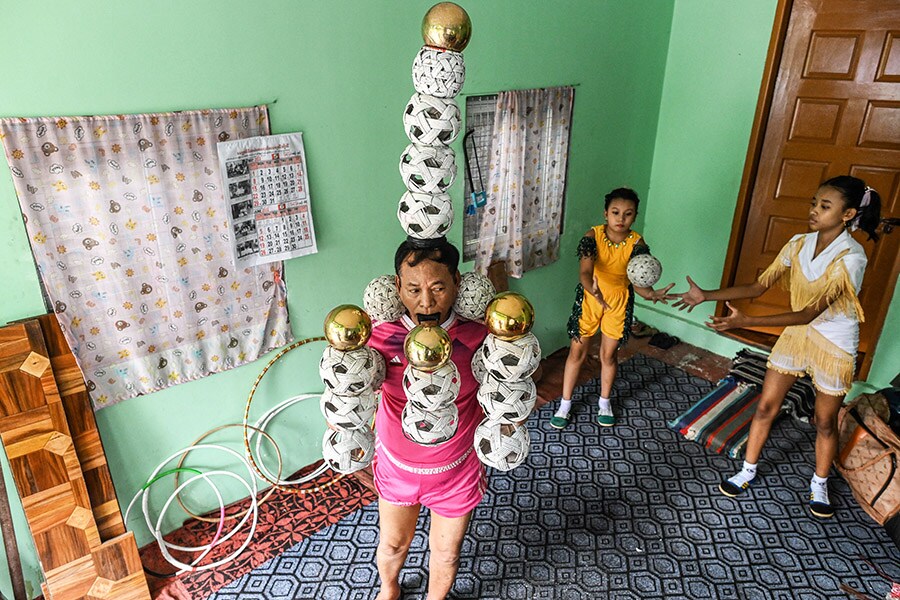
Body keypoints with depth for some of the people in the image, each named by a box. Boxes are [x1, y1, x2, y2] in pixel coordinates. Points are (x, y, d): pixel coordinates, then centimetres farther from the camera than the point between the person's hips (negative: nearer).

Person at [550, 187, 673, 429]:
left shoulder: (636, 243, -16)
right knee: (577, 351, 6)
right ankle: (565, 404, 23)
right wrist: (594, 291, -55)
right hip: (589, 297, -1)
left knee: (609, 354, 13)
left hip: (619, 300, 1)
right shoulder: (593, 236, -21)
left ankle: (604, 402, 37)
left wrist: (651, 294, -43)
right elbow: (584, 272, -33)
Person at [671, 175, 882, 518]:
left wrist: (746, 322, -37)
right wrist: (706, 295, -15)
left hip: (833, 345, -4)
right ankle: (748, 471, 27)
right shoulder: (799, 244, -7)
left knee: (825, 422, 13)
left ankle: (819, 485, 37)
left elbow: (809, 313, -30)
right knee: (766, 406, 9)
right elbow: (759, 286, -5)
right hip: (795, 335, 5)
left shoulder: (850, 257, -25)